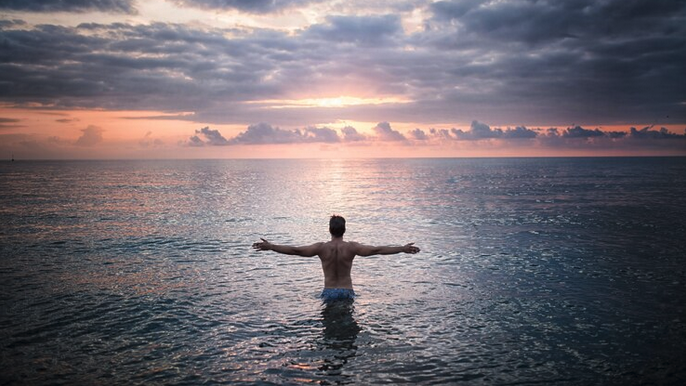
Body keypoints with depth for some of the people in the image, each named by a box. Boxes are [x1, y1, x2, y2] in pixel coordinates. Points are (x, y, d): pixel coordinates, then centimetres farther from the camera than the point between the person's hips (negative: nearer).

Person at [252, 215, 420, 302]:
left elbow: (294, 250, -7)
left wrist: (270, 246, -1)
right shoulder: (351, 247, -7)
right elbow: (377, 250, -9)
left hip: (329, 292, 0)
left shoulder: (321, 248, -7)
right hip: (347, 291, 0)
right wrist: (403, 249, -4)